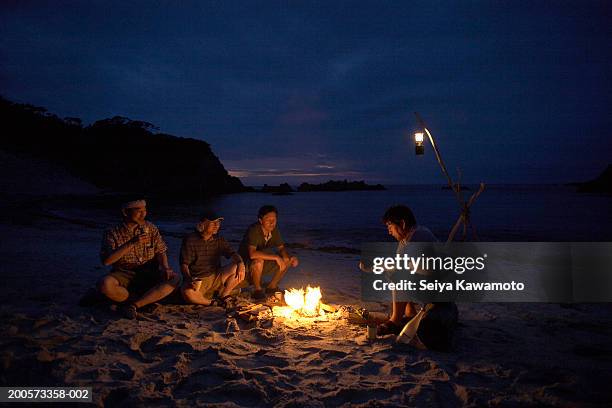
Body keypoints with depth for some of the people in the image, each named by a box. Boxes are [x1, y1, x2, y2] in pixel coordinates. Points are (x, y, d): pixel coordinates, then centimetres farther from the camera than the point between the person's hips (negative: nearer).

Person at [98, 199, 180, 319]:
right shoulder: (112, 233, -4)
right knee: (104, 284, -34)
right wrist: (131, 243, -24)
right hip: (124, 275, -2)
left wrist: (165, 267, -13)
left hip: (148, 275, 2)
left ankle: (133, 305, -22)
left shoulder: (151, 228, 6)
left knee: (174, 278, -24)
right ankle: (147, 301, -14)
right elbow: (106, 261, -16)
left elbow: (160, 252, 9)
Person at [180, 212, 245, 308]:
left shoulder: (219, 240, 9)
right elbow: (184, 264, -10)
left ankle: (223, 296, -1)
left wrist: (240, 263, -26)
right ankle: (210, 302, -8)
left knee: (238, 269, -17)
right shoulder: (190, 240, -5)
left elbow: (232, 253, -2)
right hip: (197, 281, -4)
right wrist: (189, 279, -30)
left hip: (215, 278, 4)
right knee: (187, 292, -38)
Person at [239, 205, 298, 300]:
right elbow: (252, 254, -40)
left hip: (263, 265, 7)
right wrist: (276, 257, -35)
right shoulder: (254, 230, -27)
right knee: (259, 260, -37)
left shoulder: (274, 230, -6)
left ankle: (272, 286, 8)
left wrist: (289, 257, -18)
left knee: (288, 259, -5)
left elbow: (282, 249, 5)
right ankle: (257, 289, -13)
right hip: (246, 265, -7)